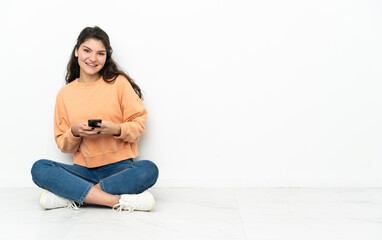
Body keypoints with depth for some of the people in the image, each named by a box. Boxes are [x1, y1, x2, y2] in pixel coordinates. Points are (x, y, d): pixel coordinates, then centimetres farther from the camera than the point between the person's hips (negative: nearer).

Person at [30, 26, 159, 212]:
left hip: (119, 167, -2)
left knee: (148, 170, -33)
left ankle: (73, 195, -25)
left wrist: (117, 129, -18)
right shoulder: (65, 93, 9)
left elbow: (138, 123, 2)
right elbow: (64, 146, 10)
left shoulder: (119, 83, 2)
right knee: (39, 169, -24)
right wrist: (74, 132, -12)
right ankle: (119, 200, -30)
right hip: (84, 169, 2)